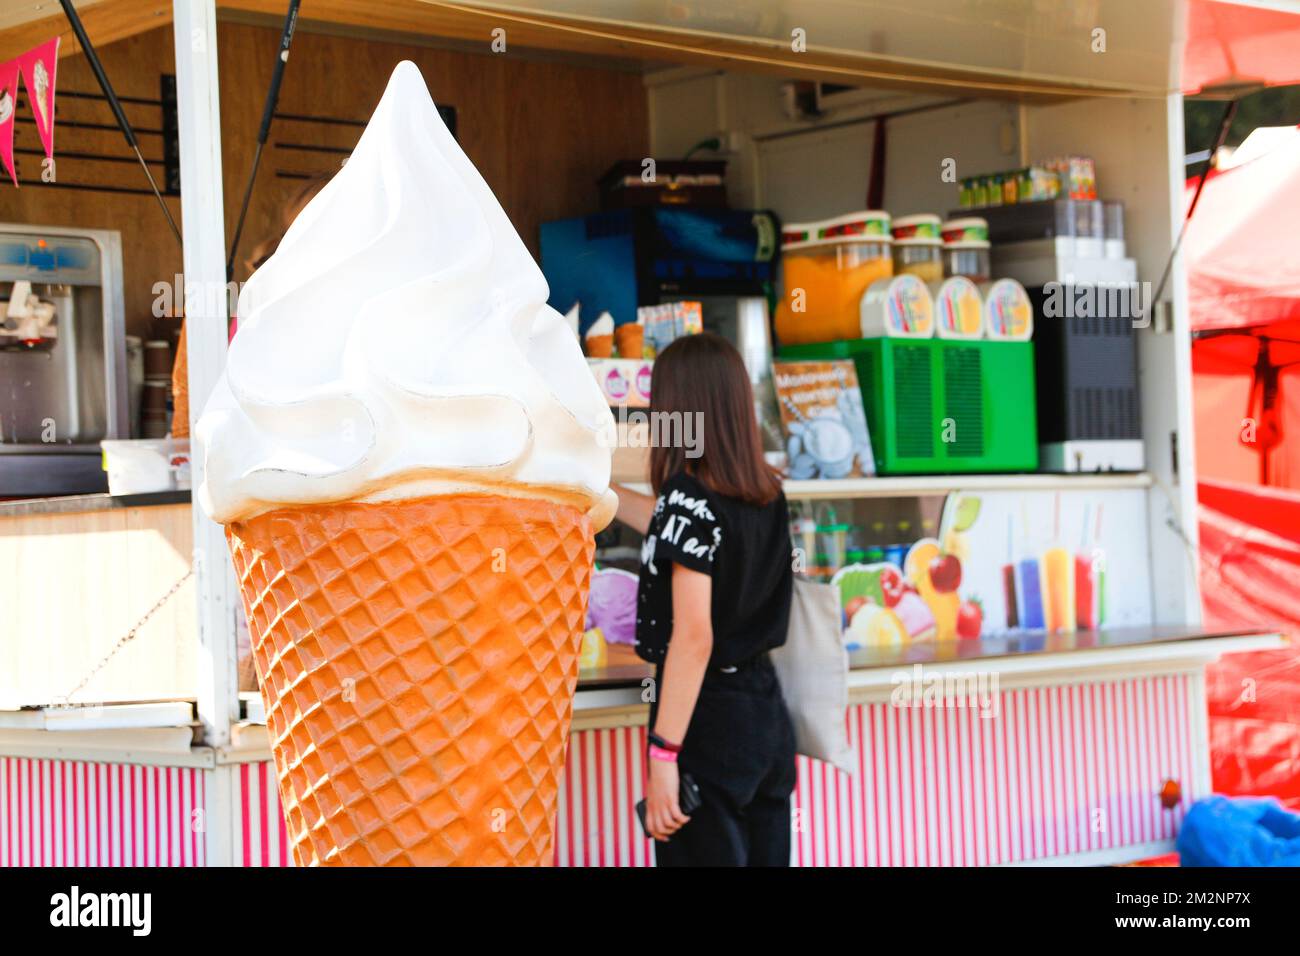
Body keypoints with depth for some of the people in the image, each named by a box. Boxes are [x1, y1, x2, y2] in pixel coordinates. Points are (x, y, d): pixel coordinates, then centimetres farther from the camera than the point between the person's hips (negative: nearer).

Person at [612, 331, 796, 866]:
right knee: (763, 855, 14)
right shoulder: (764, 494, 6)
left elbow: (693, 637, -22)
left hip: (707, 717, -8)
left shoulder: (688, 496, -17)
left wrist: (664, 752, -22)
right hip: (765, 708, 8)